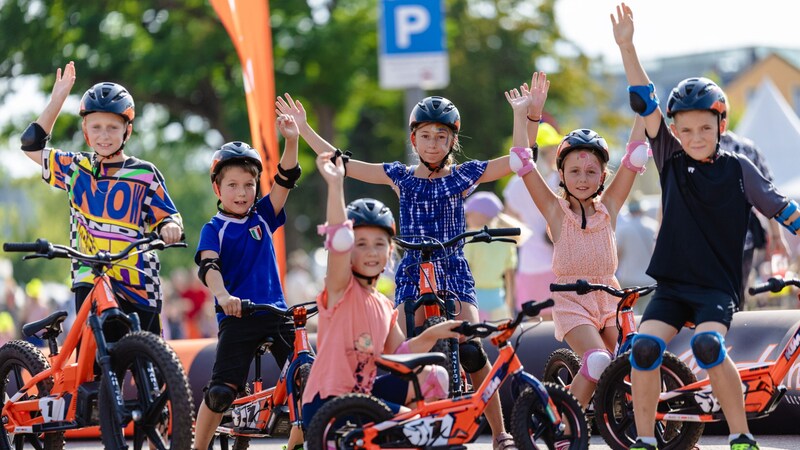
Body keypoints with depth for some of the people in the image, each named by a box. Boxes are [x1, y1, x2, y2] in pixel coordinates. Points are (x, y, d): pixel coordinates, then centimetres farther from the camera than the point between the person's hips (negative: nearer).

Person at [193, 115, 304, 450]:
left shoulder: (262, 217, 10)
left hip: (276, 313, 4)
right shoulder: (214, 229, -1)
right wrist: (222, 294, -38)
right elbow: (208, 265, -18)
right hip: (237, 318, -4)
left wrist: (291, 141, -15)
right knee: (221, 390, -11)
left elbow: (285, 181, 0)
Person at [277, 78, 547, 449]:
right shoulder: (400, 177, 7)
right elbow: (341, 163, 8)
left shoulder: (463, 176, 3)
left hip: (454, 274, -1)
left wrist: (522, 113, -12)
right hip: (413, 275, 2)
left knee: (471, 349, -16)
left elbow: (519, 159, -3)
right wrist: (303, 127, 7)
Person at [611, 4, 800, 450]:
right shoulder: (671, 160, 4)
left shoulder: (738, 169, -2)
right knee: (645, 346, -19)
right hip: (673, 284, 3)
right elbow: (646, 105, -2)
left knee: (708, 345, -29)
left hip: (718, 287, -3)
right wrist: (627, 47, -9)